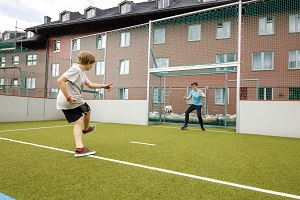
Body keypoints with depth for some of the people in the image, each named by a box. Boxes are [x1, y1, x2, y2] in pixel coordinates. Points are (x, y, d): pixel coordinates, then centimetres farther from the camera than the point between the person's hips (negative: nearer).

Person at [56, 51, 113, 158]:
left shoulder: (82, 72, 16)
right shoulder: (75, 69, -15)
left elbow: (90, 84, 25)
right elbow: (60, 81, -23)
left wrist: (103, 86, 26)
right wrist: (68, 98, -25)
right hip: (73, 101, -9)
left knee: (78, 122, 5)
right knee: (87, 110, 17)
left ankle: (79, 148, -4)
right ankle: (86, 129, 43)